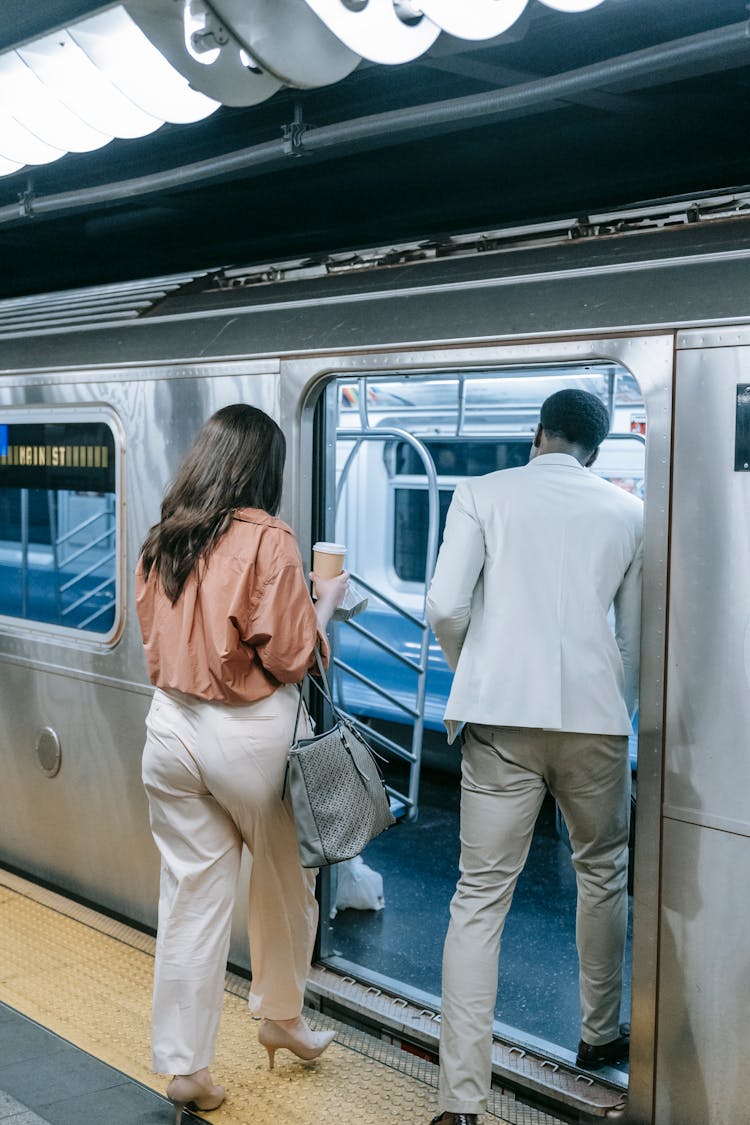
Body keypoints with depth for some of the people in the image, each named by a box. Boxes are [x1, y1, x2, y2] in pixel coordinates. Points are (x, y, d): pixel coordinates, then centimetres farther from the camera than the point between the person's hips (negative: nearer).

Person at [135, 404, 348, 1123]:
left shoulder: (160, 542, 5)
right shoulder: (267, 540, -13)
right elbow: (290, 657, -11)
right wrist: (325, 603, 4)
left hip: (171, 726, 5)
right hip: (251, 735, -5)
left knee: (191, 895, 10)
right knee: (285, 882, 19)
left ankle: (184, 1066, 15)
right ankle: (281, 1019, 37)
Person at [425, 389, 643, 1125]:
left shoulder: (482, 495, 3)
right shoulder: (628, 512, 8)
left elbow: (445, 607, -5)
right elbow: (636, 635, 12)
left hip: (502, 715, -1)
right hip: (594, 716, 2)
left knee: (480, 897, 1)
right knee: (601, 874, 23)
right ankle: (599, 1036, 39)